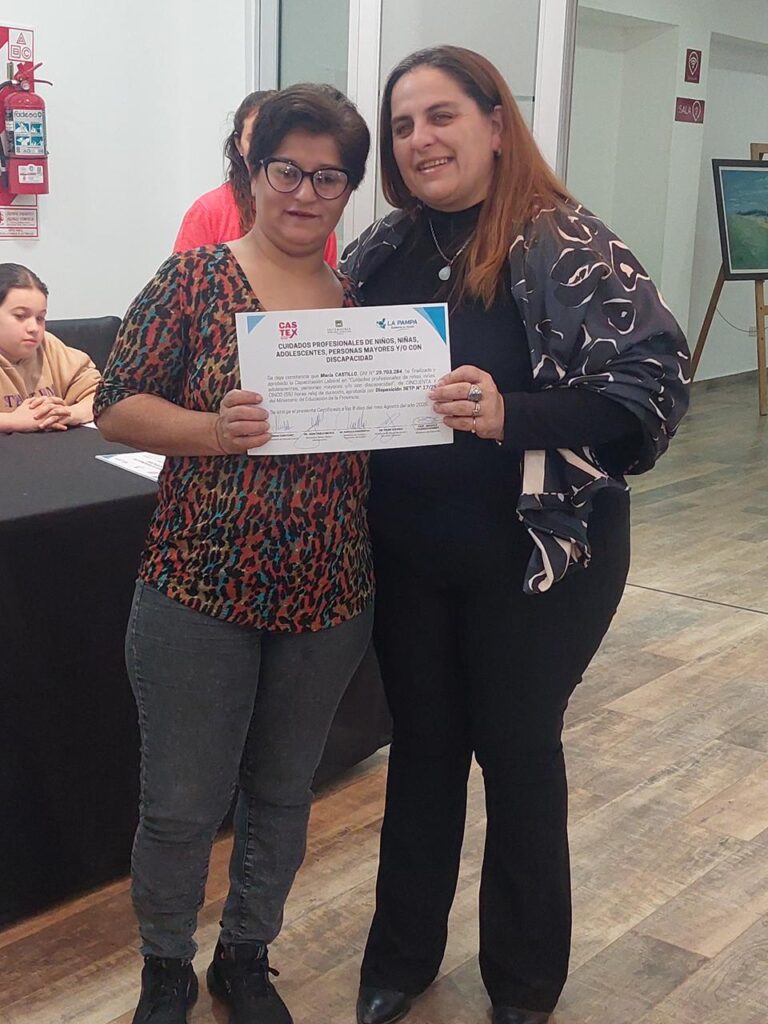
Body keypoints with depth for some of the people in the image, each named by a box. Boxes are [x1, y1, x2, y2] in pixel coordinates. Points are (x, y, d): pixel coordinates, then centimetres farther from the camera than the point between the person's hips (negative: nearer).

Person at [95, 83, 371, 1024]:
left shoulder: (364, 301, 5)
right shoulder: (195, 278, -5)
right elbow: (115, 408, -7)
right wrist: (213, 429, -25)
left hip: (328, 596, 4)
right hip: (200, 591, -3)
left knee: (283, 792, 18)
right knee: (183, 803, 9)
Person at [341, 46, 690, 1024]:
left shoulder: (566, 246, -14)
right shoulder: (382, 249, 2)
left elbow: (654, 384, -20)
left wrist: (512, 415, -33)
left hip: (538, 555, -4)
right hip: (408, 556, 4)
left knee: (518, 751, 12)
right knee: (422, 744, 17)